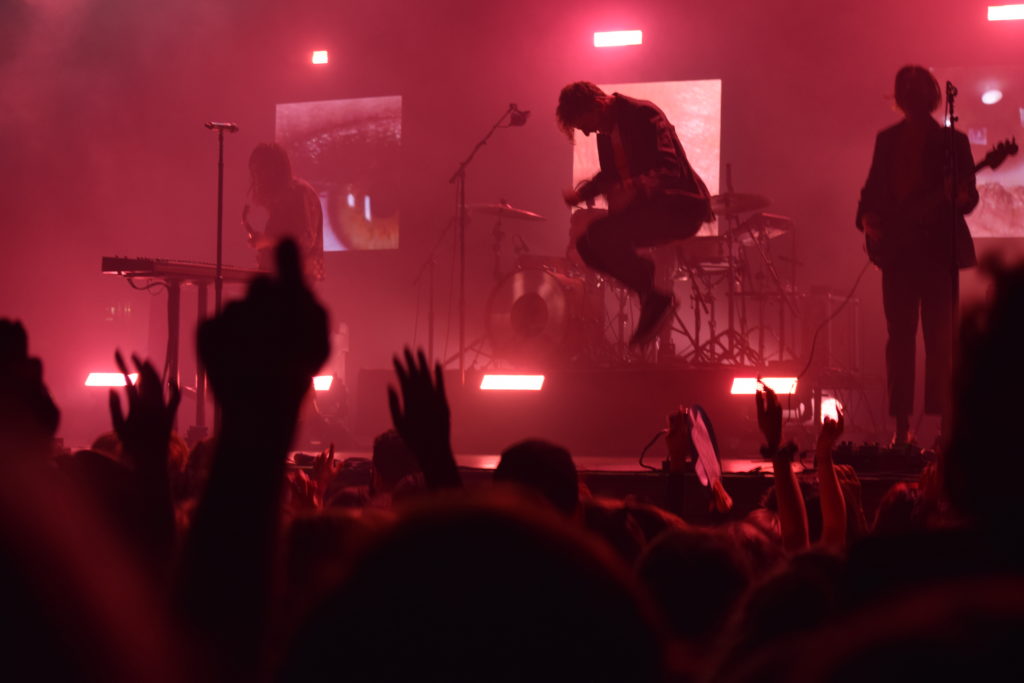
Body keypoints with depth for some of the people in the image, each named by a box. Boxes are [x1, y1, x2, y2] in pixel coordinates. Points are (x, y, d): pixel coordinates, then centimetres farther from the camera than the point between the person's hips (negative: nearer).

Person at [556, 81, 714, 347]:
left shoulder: (644, 114, -16)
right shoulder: (605, 133, 10)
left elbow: (669, 171, -27)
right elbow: (609, 176, 27)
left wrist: (635, 189, -45)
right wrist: (581, 193, 9)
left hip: (679, 207, -10)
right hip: (645, 208, 10)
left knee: (601, 233, -26)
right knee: (586, 243, -4)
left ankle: (652, 298, -11)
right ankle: (652, 297, 1)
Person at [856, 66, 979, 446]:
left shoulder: (952, 141, 3)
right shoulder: (887, 140, 12)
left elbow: (969, 196, -1)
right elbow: (873, 187, 14)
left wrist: (959, 196, -23)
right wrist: (867, 218, -4)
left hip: (939, 250, -3)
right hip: (897, 249, 3)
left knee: (940, 337, -6)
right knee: (900, 337, 2)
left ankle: (945, 422, -5)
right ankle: (901, 425, 4)